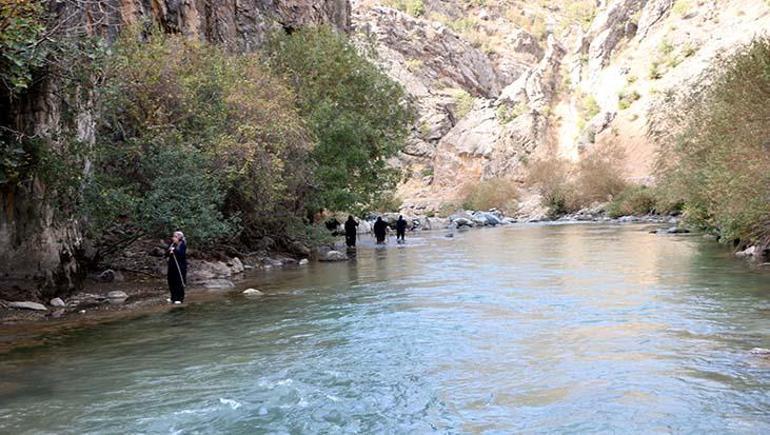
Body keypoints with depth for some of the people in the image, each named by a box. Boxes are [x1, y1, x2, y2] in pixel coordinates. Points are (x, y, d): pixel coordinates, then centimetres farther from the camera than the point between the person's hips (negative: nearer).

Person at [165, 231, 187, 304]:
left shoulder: (182, 244, -8)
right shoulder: (172, 244, 11)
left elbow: (182, 254, -21)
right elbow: (166, 253, 8)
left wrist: (174, 250, -19)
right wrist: (169, 251, -11)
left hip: (180, 266, -7)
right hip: (172, 265, 7)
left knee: (179, 282, -5)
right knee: (171, 282, 10)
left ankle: (180, 298, 3)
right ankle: (173, 297, 22)